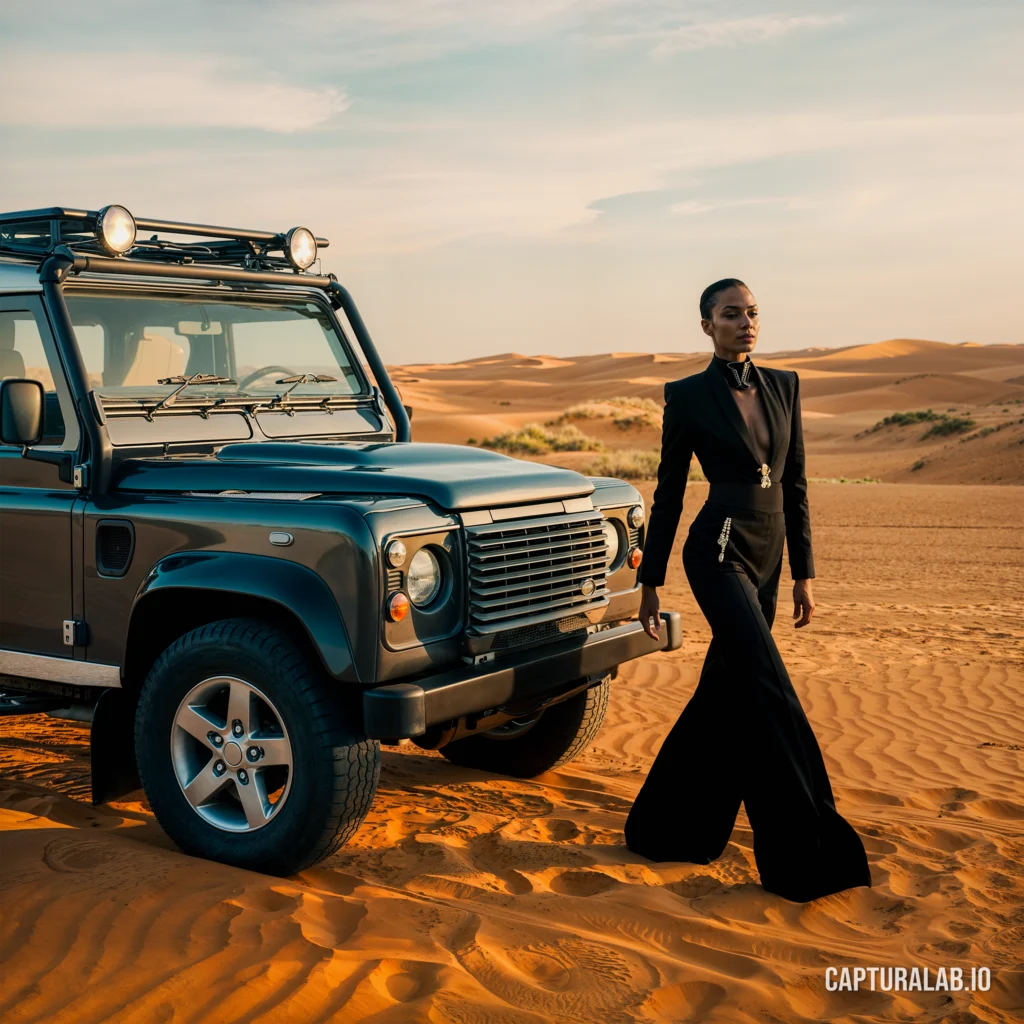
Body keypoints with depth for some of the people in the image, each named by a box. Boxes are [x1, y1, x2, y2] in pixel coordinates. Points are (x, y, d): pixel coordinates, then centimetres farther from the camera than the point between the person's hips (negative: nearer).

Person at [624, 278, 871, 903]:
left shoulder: (784, 385, 9)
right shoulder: (688, 395, -4)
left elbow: (795, 484, 10)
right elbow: (669, 492, -1)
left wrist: (804, 571, 7)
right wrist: (651, 580, 0)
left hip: (767, 556, 6)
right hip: (719, 552, -6)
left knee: (727, 695, 13)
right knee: (771, 696, -13)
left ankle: (671, 828, 30)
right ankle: (804, 856, -7)